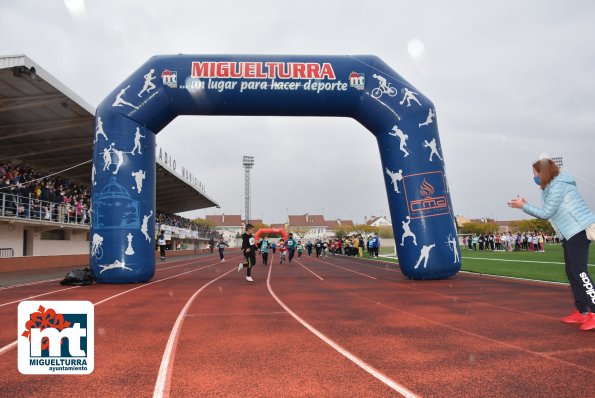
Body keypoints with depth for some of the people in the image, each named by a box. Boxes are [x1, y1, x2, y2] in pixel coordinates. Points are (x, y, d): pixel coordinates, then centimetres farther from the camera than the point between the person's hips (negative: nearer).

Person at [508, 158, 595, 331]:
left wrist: (523, 206, -6)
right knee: (571, 273, 9)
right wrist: (525, 205, 13)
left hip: (579, 231, -10)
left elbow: (546, 213, -14)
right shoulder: (551, 187, 17)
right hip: (571, 233, 10)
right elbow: (547, 214, 17)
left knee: (578, 271, -15)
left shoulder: (558, 185, -13)